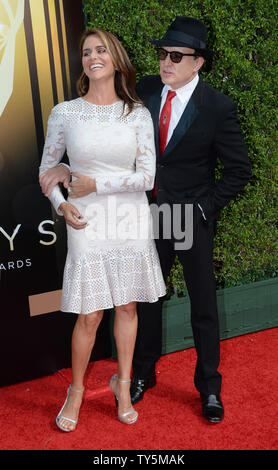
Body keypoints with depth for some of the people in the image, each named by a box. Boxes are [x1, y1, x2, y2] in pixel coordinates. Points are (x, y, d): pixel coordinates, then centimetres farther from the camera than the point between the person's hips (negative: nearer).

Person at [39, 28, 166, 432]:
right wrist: (61, 204, -9)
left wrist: (96, 183, -11)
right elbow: (47, 169, 8)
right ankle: (77, 390, 26)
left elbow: (147, 176, -6)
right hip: (88, 222, -1)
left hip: (131, 220, 2)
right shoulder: (64, 113, 0)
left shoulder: (138, 114, 1)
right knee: (89, 316, 2)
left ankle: (123, 385, 31)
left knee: (127, 306, 11)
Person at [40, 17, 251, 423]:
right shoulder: (145, 90, -2)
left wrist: (203, 207, -12)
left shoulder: (217, 108, -13)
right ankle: (143, 374, 38)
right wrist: (69, 165, -12)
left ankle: (209, 387, 30)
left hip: (193, 220, -3)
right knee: (146, 298, 16)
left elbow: (239, 170, -7)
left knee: (204, 305, 9)